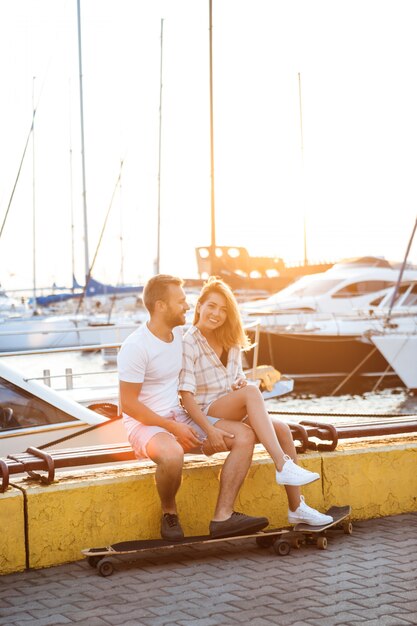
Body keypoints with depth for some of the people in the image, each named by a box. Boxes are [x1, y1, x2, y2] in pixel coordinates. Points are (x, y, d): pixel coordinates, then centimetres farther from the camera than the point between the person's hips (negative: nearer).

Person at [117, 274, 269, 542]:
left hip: (182, 419, 8)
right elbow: (128, 404, -16)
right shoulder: (135, 347, -15)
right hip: (146, 425, -7)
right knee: (172, 454, -41)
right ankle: (169, 512, -10)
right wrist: (173, 428, -20)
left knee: (245, 435, -12)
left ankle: (223, 516, -18)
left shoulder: (179, 334, 9)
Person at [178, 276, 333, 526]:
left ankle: (296, 508, -18)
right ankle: (283, 466, -39)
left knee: (282, 428, -20)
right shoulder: (188, 344, -9)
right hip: (205, 418, -6)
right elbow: (186, 396, -15)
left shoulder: (231, 342, 12)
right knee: (251, 391, -32)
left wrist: (241, 383, -6)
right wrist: (210, 430, -26)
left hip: (233, 415, 7)